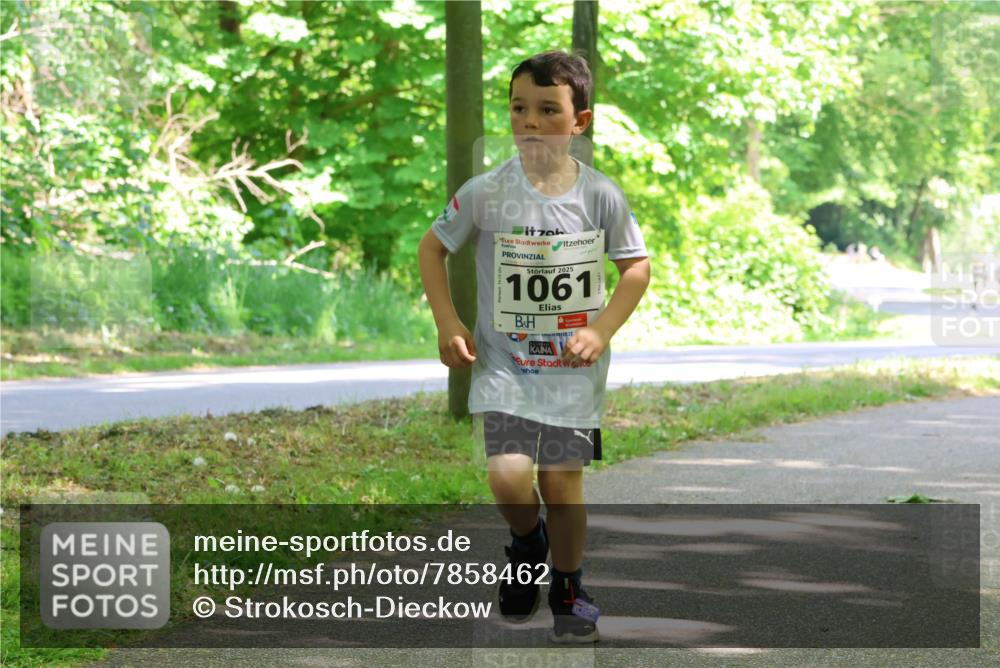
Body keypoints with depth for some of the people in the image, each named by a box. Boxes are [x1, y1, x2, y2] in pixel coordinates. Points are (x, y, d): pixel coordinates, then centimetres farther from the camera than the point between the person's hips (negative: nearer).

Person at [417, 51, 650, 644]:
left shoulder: (601, 195, -7)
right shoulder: (486, 192, -8)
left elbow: (637, 267, 3)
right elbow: (433, 247, 5)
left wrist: (602, 331, -10)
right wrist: (448, 324, -3)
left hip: (574, 366, 0)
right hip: (503, 360, 0)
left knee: (562, 482, 2)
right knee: (508, 476, -15)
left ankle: (569, 587, 27)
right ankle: (528, 544, 19)